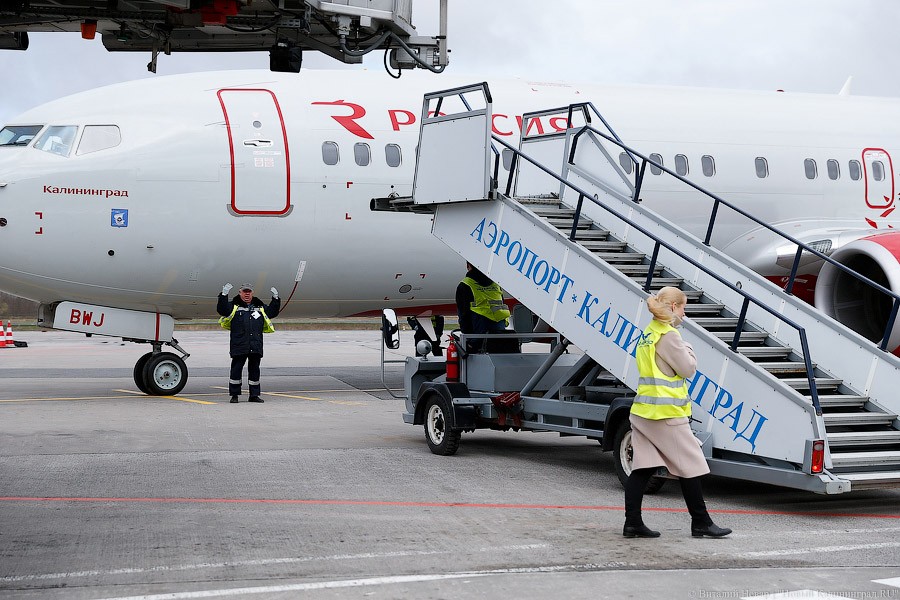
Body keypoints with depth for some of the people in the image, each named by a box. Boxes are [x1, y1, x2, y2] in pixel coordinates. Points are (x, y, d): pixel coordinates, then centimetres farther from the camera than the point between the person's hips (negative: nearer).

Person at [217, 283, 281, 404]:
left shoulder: (260, 307, 19)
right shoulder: (234, 306, 8)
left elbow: (272, 313, 26)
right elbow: (222, 310, -6)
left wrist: (275, 299, 17)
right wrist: (224, 295, -14)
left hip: (256, 346, 3)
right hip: (238, 345, -3)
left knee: (254, 369, 7)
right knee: (236, 369, -2)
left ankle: (254, 395, 14)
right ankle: (234, 395, 6)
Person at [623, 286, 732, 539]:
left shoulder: (649, 333, 14)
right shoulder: (669, 335, -14)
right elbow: (688, 369, -10)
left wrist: (682, 351, 9)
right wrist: (688, 350, 8)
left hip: (643, 411, 9)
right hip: (666, 413, -9)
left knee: (642, 467, 5)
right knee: (689, 466, 3)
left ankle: (632, 522, 2)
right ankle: (701, 523, 10)